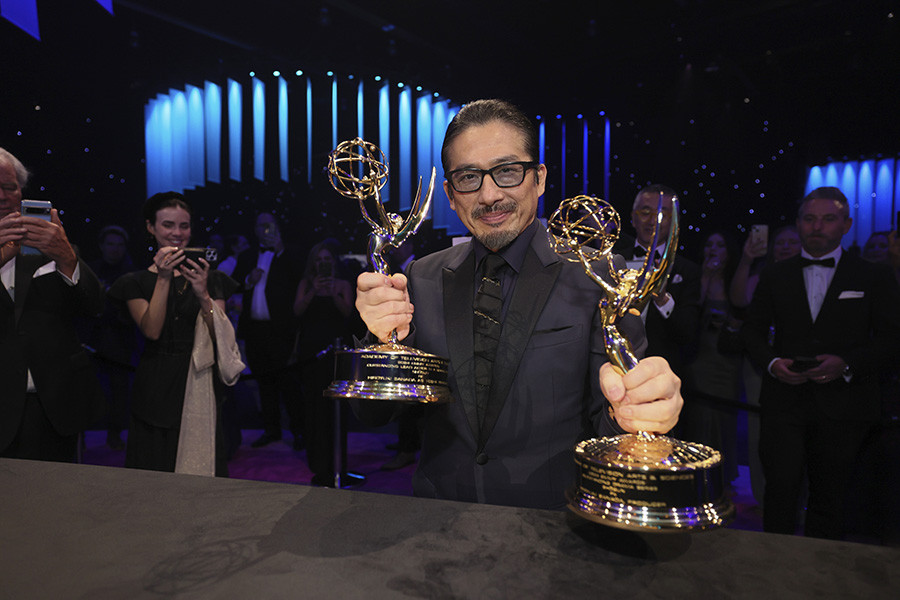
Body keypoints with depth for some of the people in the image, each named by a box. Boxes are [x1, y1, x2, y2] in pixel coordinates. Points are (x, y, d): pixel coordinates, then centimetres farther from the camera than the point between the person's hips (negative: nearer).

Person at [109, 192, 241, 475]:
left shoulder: (210, 278, 8)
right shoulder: (136, 282, 5)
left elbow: (221, 339, -2)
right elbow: (152, 330, -10)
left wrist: (203, 295, -17)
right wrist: (164, 279, -15)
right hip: (156, 390, 0)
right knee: (156, 476, 4)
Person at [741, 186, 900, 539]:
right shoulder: (774, 276, 9)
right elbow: (753, 330, 11)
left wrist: (846, 363, -15)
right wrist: (772, 362, -8)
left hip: (842, 403, 0)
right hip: (783, 400, 0)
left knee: (829, 496, 10)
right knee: (781, 490, -4)